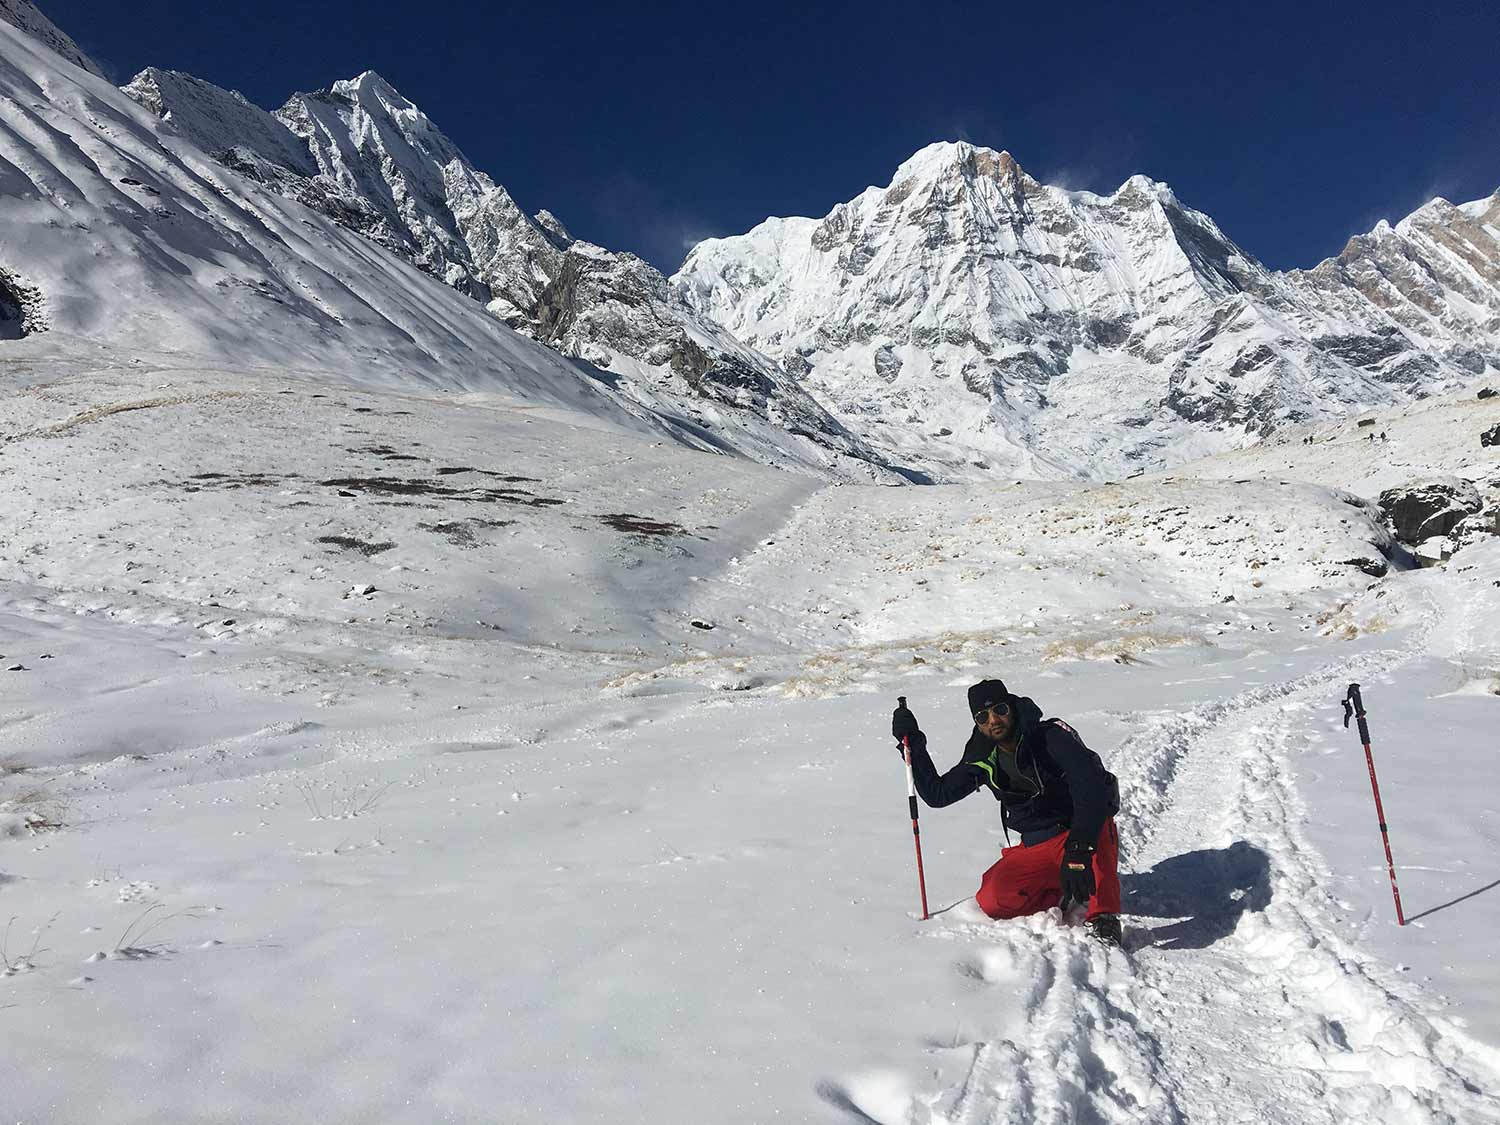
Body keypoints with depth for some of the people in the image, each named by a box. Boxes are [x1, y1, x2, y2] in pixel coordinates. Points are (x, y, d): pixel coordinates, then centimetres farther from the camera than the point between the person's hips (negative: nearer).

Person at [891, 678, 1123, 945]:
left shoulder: (1052, 736, -18)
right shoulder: (983, 759, -1)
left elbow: (1092, 789, -32)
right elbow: (936, 794, 5)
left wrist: (1078, 849, -46)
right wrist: (914, 744, -7)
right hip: (1035, 849, 5)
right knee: (993, 900, -20)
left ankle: (1103, 918, -30)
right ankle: (1068, 897, -1)